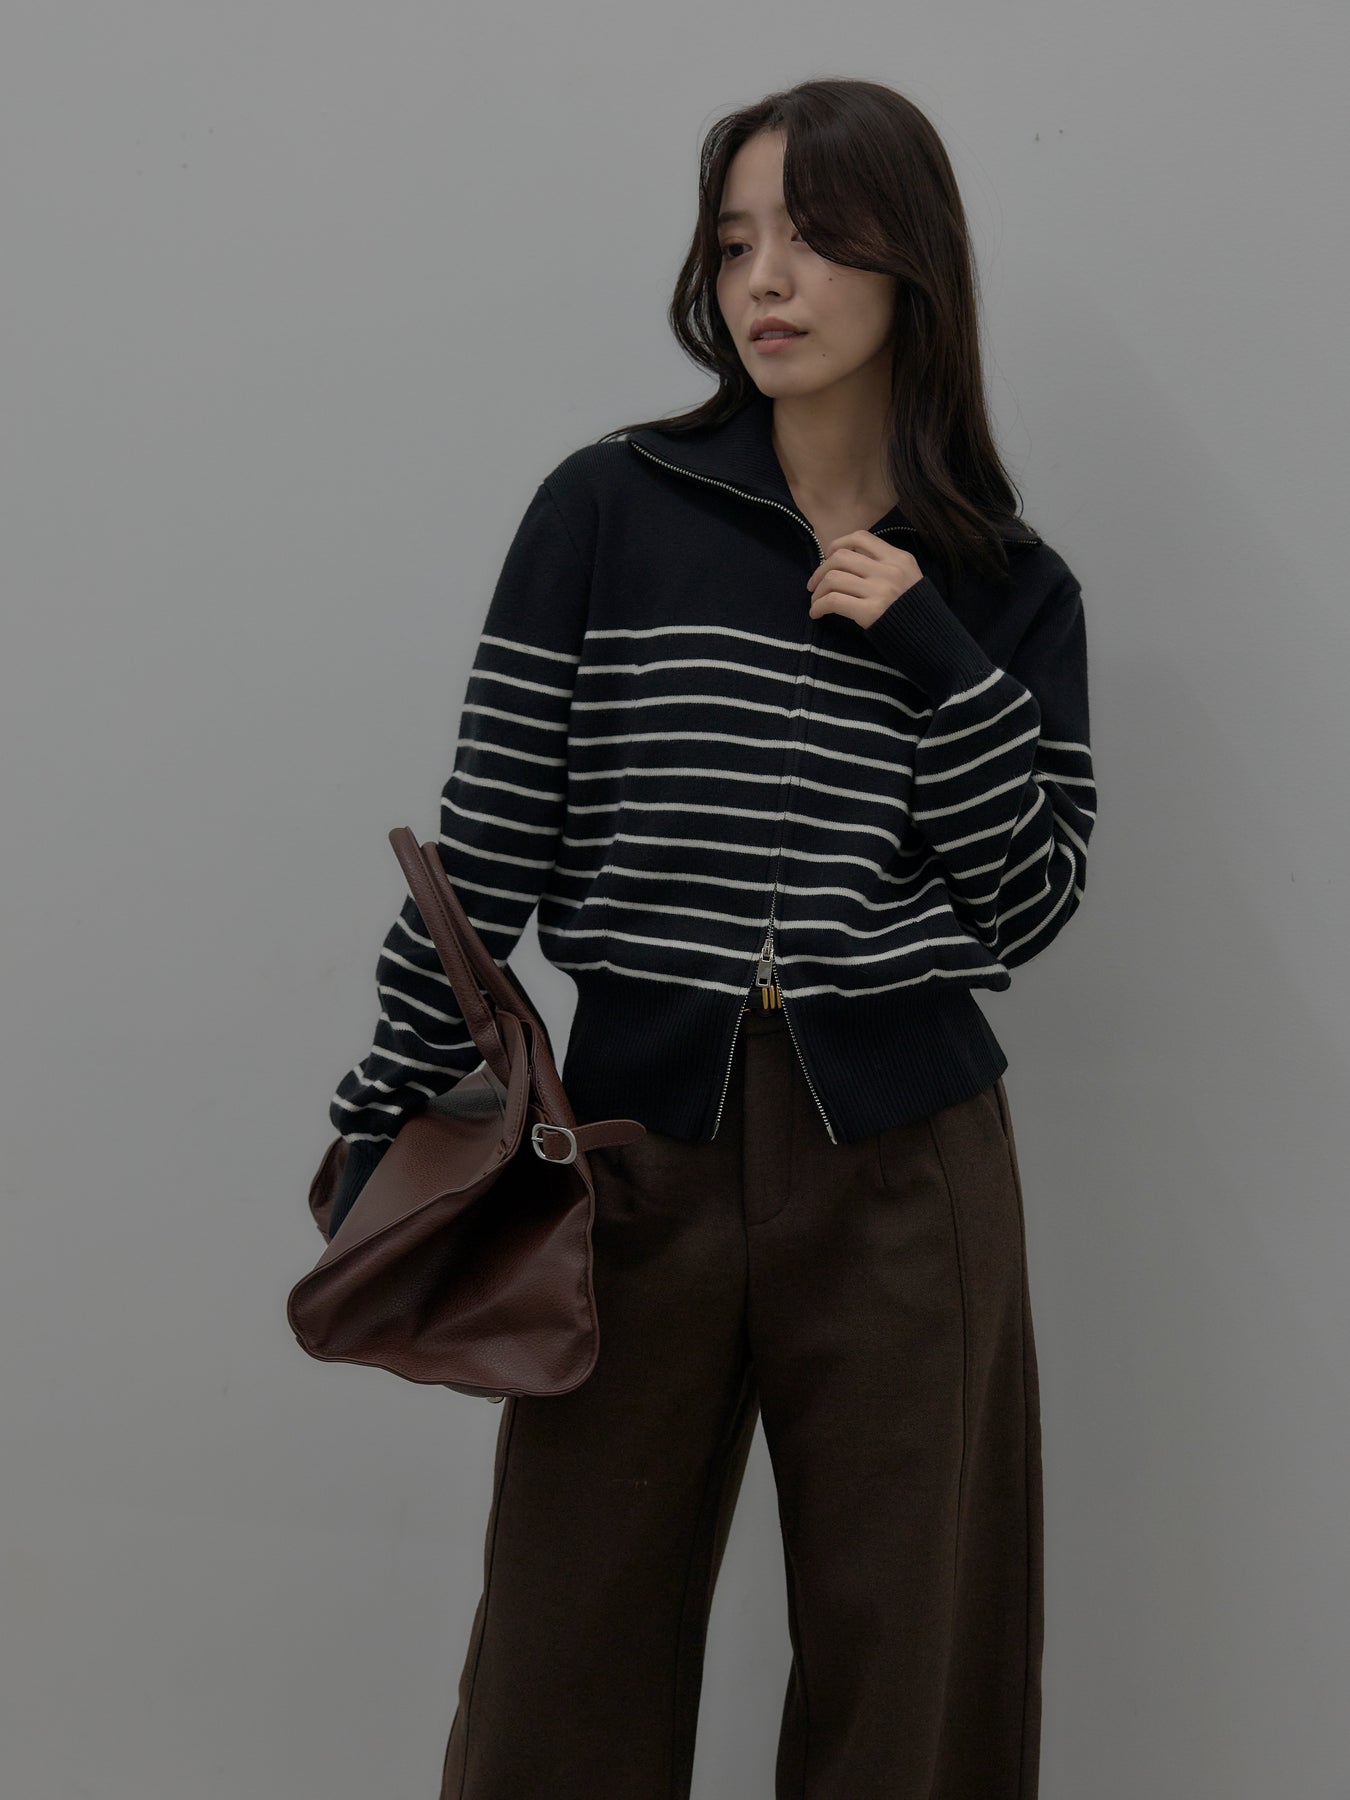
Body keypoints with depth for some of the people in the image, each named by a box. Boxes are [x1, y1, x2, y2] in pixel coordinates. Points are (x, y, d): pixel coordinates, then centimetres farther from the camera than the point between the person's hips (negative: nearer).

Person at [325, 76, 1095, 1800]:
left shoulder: (1008, 587, 5)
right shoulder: (607, 512, -1)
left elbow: (1030, 902, -1)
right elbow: (486, 836, 0)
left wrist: (930, 650, -11)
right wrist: (384, 1128, -1)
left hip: (902, 1165, 2)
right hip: (641, 1139, -1)